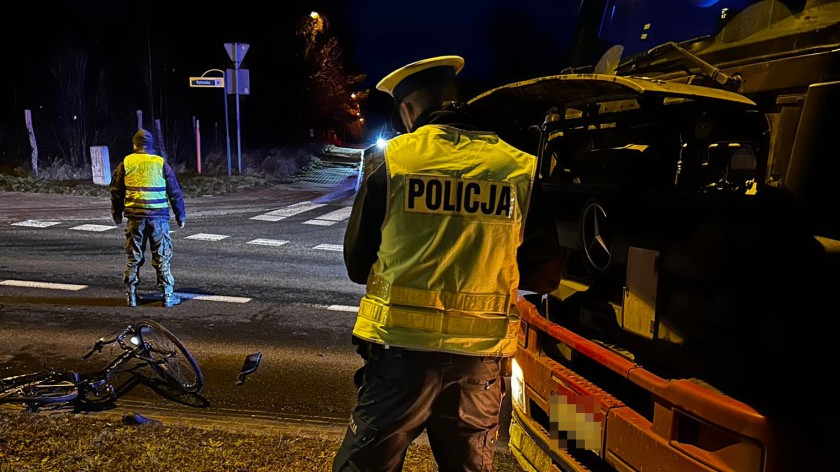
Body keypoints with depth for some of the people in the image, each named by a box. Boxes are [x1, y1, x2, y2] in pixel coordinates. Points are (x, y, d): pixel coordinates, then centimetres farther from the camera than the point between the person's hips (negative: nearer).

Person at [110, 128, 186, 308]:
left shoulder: (125, 163, 4)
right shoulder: (161, 163, 0)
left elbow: (116, 192, 9)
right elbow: (175, 192, 3)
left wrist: (117, 214, 22)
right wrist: (180, 216, 11)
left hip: (135, 217, 1)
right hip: (159, 217, -1)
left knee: (134, 257, 11)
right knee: (162, 257, 5)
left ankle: (131, 296, 16)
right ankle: (168, 296, 6)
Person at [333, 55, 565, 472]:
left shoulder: (391, 160, -6)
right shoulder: (520, 168, -2)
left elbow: (356, 265, 2)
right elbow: (545, 276, 4)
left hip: (403, 347, -2)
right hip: (480, 356, 3)